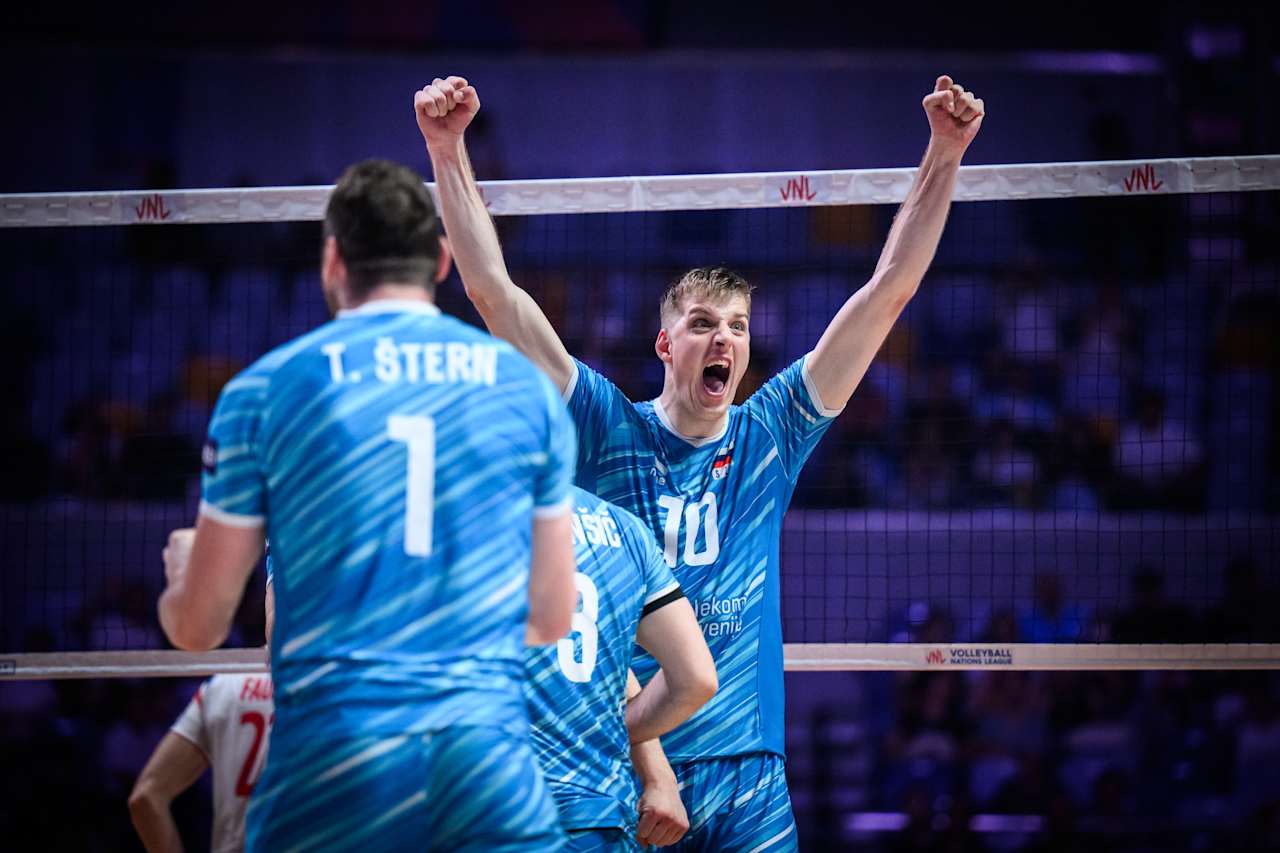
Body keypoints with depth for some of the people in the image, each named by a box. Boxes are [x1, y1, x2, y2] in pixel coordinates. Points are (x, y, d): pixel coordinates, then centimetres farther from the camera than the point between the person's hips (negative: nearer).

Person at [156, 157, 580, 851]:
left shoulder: (263, 389, 3)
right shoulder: (528, 387, 8)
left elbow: (198, 628, 7)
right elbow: (551, 618, 13)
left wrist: (177, 578, 31)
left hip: (329, 765, -1)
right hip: (491, 763, 1)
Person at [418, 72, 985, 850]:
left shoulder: (770, 436, 9)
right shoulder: (608, 430, 4)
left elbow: (890, 291, 7)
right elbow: (495, 293, -1)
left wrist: (945, 155, 1)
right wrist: (448, 149, -8)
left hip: (749, 778, 2)